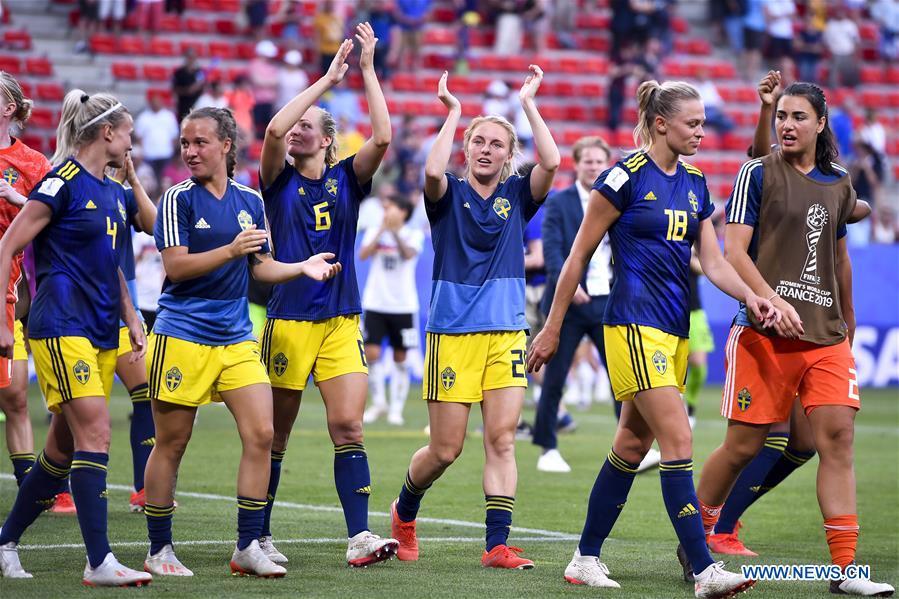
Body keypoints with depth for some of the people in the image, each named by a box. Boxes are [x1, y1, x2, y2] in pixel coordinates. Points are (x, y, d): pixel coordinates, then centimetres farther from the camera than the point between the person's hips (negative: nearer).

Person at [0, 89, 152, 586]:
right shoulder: (63, 182, -10)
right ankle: (99, 563, -17)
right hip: (61, 328, -9)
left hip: (101, 332, 9)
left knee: (64, 448, 10)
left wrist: (130, 317, 23)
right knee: (95, 434, -16)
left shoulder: (112, 190, 15)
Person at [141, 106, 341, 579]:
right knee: (171, 443, 1)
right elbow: (176, 266, -13)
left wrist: (302, 268, 2)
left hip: (237, 338, 4)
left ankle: (247, 547, 1)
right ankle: (158, 551, 12)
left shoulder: (249, 201, 10)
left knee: (261, 434, -6)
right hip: (182, 335, -4)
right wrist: (231, 250, -24)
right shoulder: (179, 199, -4)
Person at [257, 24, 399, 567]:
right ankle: (258, 537, 14)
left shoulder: (347, 180, 7)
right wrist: (328, 79, -14)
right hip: (288, 318, -1)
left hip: (341, 321, 1)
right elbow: (274, 129, -16)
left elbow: (382, 137, -9)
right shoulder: (280, 182, 2)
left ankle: (360, 537, -11)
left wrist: (367, 68, -11)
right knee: (275, 435, 4)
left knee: (348, 427, -8)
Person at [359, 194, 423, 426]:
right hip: (375, 302, 1)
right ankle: (378, 403, 9)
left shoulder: (414, 234, 1)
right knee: (371, 353, -7)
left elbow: (408, 254, -18)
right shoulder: (374, 231, 7)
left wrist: (395, 232, -30)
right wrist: (382, 231, -18)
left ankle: (396, 408, 11)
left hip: (403, 305, -1)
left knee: (400, 358, 2)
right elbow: (363, 255, -11)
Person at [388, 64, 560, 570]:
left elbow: (551, 162, -9)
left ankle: (497, 545, -7)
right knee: (446, 449, 1)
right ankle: (404, 513, 29)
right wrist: (453, 113, -11)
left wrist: (528, 103, -4)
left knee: (502, 440, -8)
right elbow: (433, 171, -20)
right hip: (452, 332, -2)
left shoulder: (518, 196, 9)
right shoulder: (449, 195, 3)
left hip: (506, 333, 2)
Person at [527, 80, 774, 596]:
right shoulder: (626, 176, -10)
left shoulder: (695, 182, 12)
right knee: (678, 441, -14)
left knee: (633, 445, 12)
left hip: (676, 329, 8)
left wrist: (751, 297, -10)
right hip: (634, 325, -8)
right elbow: (579, 255, -5)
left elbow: (714, 262, 9)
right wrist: (553, 329, -4)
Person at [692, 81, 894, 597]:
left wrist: (848, 322, 31)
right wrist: (773, 302, -22)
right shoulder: (758, 174, -1)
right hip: (765, 334, -4)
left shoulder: (839, 185, 13)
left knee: (838, 438, -8)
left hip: (827, 336, 4)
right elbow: (734, 250, -8)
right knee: (744, 445, -1)